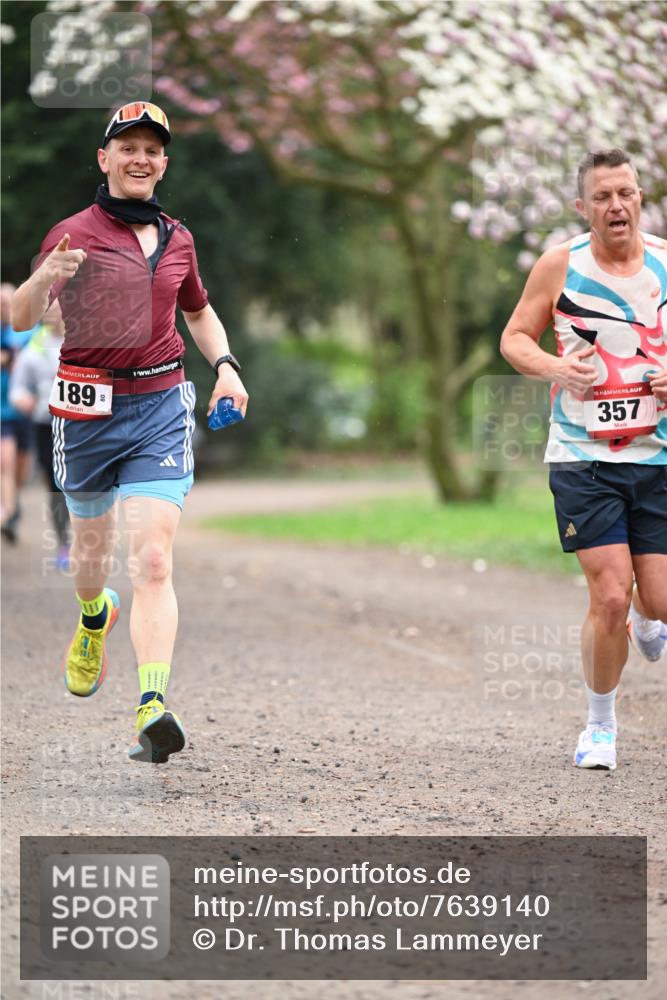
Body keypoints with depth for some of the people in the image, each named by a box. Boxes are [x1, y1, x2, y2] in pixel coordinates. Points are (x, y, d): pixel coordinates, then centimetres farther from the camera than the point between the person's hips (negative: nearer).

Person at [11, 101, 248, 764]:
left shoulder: (177, 239, 10)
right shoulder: (75, 234, -3)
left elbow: (199, 311, 28)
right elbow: (21, 319, -11)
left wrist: (225, 365, 10)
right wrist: (45, 277, -32)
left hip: (161, 408, 1)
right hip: (89, 409, -1)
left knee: (153, 562, -13)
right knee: (91, 547, 17)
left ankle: (152, 710, -23)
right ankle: (94, 618, 53)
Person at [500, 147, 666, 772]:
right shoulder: (560, 265, -3)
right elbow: (514, 338, 5)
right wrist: (555, 369, -14)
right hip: (583, 459, -2)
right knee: (610, 596, -11)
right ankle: (600, 726, 10)